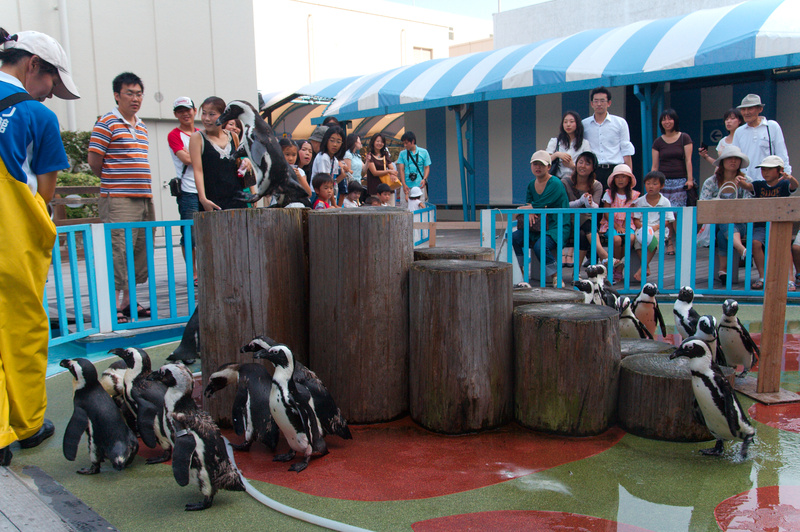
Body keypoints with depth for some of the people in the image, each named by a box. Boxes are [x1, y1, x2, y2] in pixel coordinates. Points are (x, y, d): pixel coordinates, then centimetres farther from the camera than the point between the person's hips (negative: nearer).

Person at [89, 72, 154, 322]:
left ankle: (128, 301, 18)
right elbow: (94, 161, -6)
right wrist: (112, 181, 7)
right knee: (119, 252, -9)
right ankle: (114, 306, -5)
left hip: (144, 198, 8)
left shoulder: (142, 127, 19)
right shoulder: (107, 123, -4)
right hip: (118, 200, -8)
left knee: (140, 251, 9)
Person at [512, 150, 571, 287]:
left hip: (557, 227, -7)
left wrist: (523, 209, 0)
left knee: (540, 246, -33)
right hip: (539, 226, 7)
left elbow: (539, 206, -18)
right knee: (514, 237, -16)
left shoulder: (555, 184, -13)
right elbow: (528, 203, 11)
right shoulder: (532, 184, 12)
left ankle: (556, 279, -13)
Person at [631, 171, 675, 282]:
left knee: (654, 238, -35)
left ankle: (641, 269, -32)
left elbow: (668, 220, 2)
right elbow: (636, 219, 7)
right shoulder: (640, 201, 10)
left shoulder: (665, 202, 7)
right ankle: (646, 268, -24)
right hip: (642, 228, 1)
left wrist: (655, 227, -16)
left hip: (659, 229, -1)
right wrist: (643, 227, -15)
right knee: (638, 239, -33)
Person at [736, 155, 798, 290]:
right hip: (761, 224, 2)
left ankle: (789, 279, -25)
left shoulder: (784, 185, 3)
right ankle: (762, 277, -14)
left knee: (782, 244, -29)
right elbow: (747, 186, -10)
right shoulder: (759, 185, 8)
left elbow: (795, 185, -18)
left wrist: (790, 178, -43)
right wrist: (740, 182, -35)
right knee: (755, 242, -26)